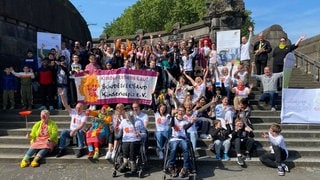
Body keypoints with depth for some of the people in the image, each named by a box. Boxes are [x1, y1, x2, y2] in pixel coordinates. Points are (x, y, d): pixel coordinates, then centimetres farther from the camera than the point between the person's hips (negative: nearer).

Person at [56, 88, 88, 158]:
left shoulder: (84, 116, -11)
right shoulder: (73, 112, 3)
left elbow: (82, 125, -25)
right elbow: (65, 105, -6)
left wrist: (74, 130, -39)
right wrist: (62, 96, -17)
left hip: (80, 131, -4)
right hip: (72, 131, 4)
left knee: (79, 132, -37)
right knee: (63, 132, -22)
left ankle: (81, 150, -34)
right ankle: (62, 149, -17)